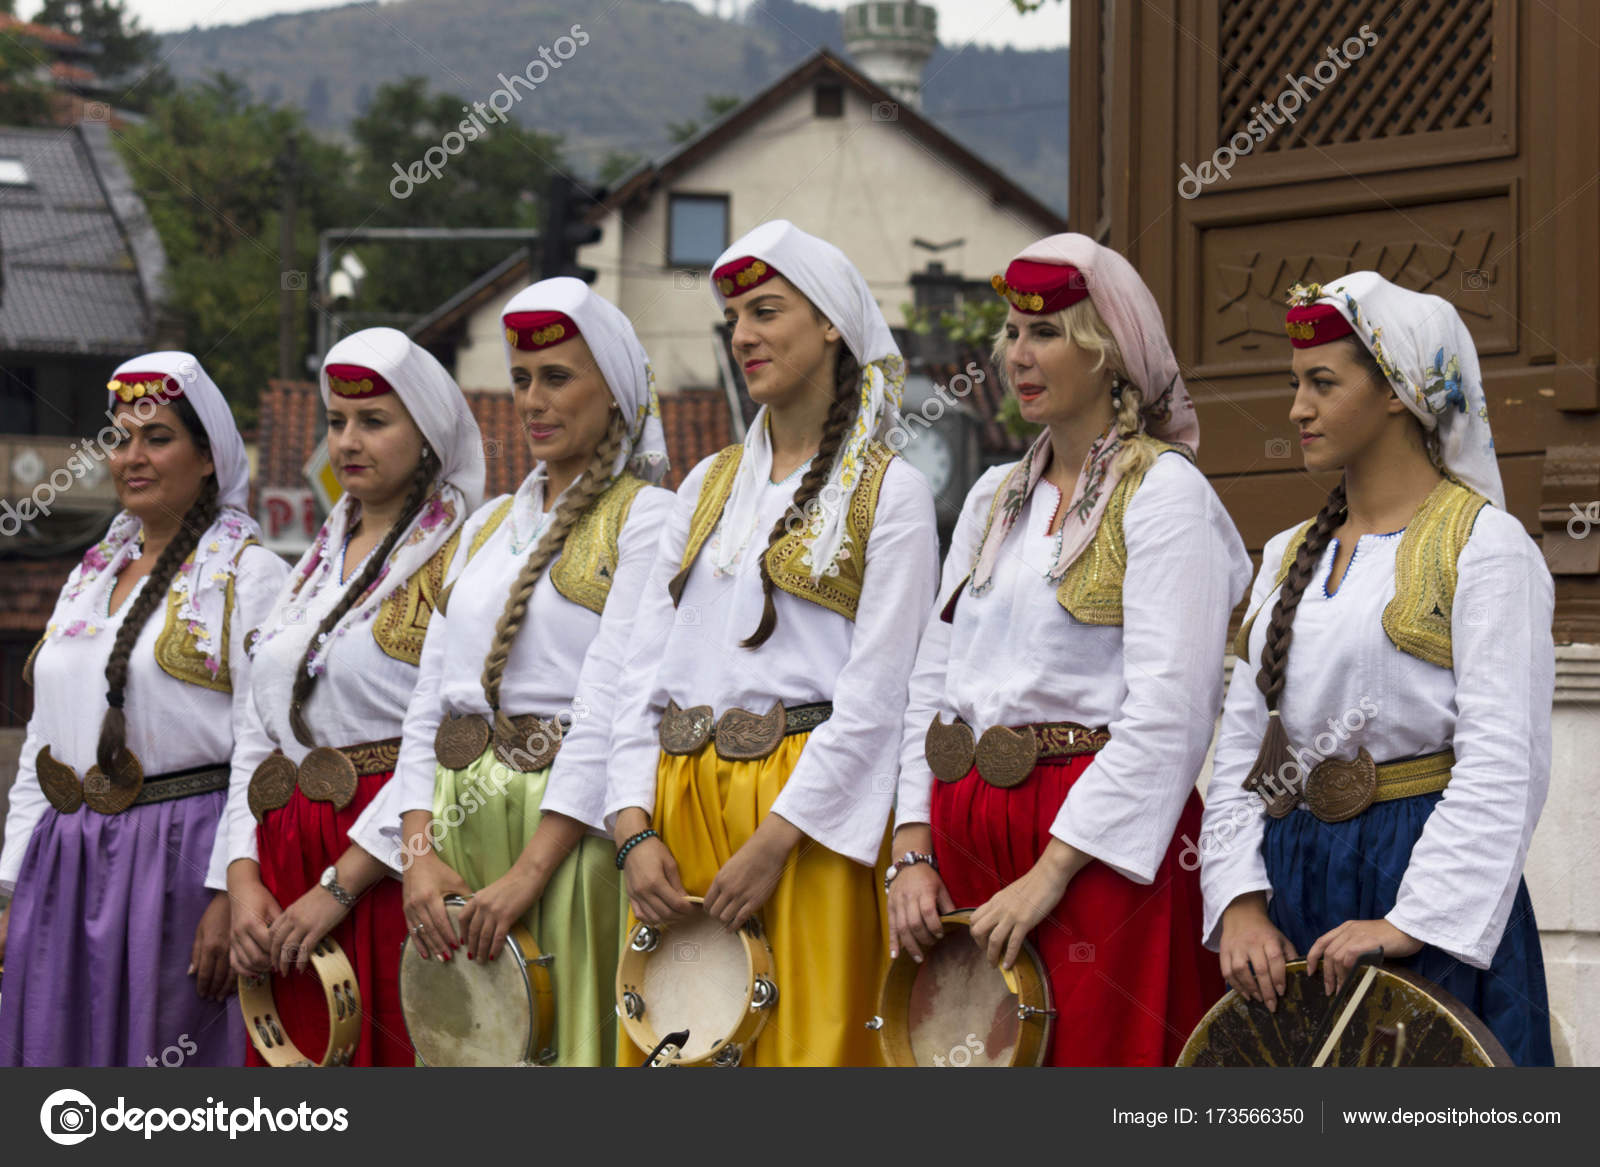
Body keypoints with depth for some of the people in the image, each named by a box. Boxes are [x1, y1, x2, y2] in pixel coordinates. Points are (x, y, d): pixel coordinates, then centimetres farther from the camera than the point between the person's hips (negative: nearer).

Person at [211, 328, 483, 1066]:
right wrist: (242, 880, 2)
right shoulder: (315, 567, 20)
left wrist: (341, 885, -16)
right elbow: (256, 737, 16)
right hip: (284, 869, 7)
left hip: (389, 870, -7)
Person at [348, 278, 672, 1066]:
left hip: (569, 828, -6)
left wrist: (530, 868, -19)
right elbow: (430, 699, 13)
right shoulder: (487, 526, 19)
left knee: (561, 1042, -8)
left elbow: (610, 705, -12)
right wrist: (419, 850, -2)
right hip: (457, 822, 6)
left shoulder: (643, 517, -2)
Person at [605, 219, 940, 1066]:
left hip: (807, 818, -5)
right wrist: (634, 826, -2)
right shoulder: (709, 485, 17)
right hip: (678, 806, 5)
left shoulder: (888, 492, 0)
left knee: (806, 1039, -7)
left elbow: (876, 692, -9)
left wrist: (776, 837, -16)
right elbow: (644, 665, 12)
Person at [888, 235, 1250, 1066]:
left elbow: (1167, 713, -14)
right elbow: (934, 680, 17)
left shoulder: (1162, 491, -5)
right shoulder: (995, 499, 17)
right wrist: (913, 850, 4)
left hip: (1097, 844, -7)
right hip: (966, 831, 7)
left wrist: (1049, 872, -17)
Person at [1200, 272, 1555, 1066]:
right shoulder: (1289, 556, 16)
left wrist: (1412, 922, -21)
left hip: (1429, 884, -6)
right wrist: (1240, 900, -4)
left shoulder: (1483, 545, -5)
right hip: (1290, 884, 6)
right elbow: (1240, 749, 12)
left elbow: (1501, 769, -14)